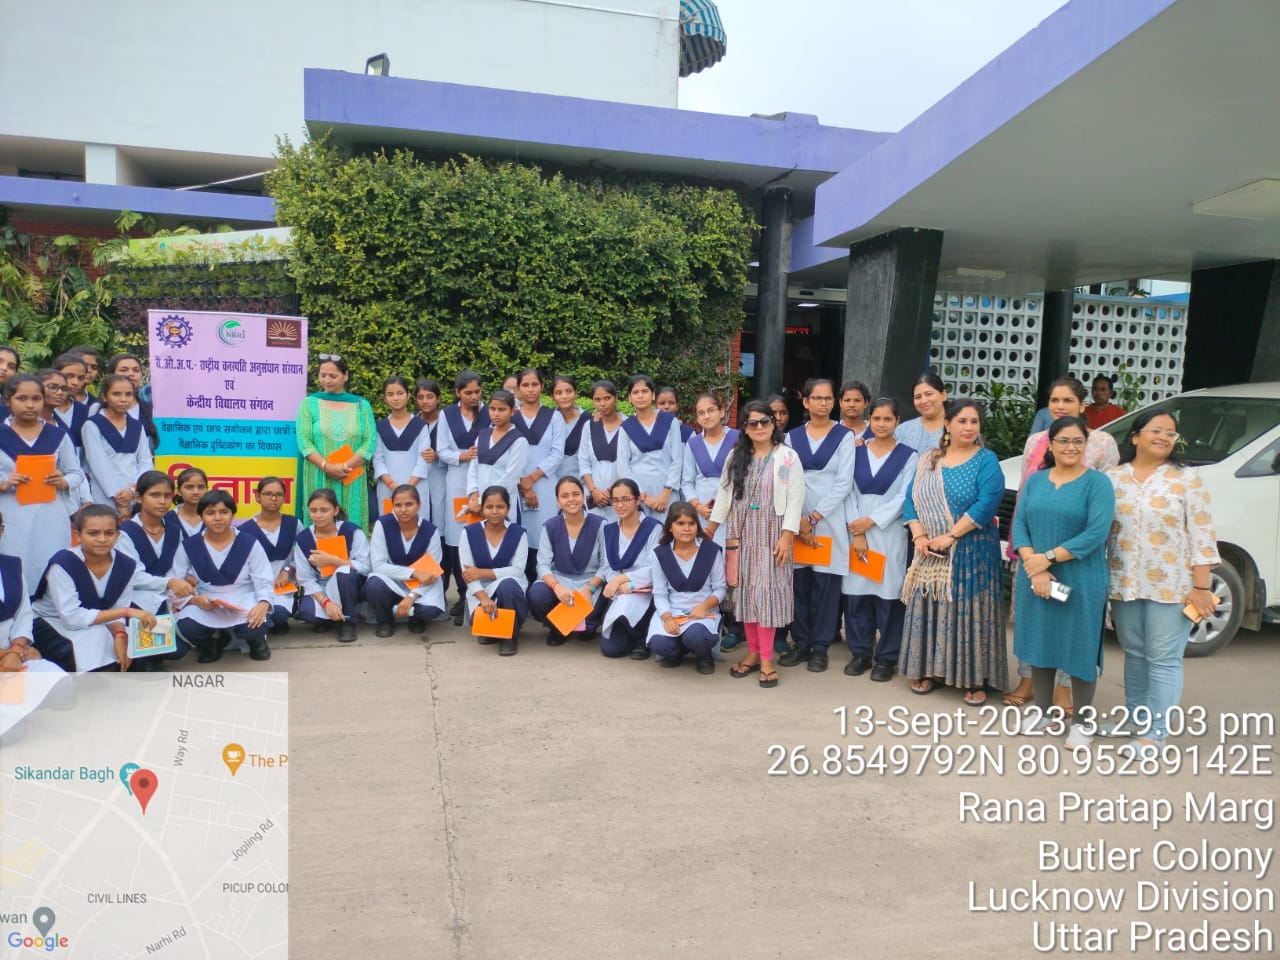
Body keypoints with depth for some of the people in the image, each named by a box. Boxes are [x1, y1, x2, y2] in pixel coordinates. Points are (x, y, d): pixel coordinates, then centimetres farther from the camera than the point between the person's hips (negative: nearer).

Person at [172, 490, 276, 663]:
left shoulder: (250, 543, -3)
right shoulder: (189, 546, 0)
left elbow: (264, 582, -5)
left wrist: (263, 604, -27)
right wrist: (195, 599, -22)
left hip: (244, 605, -1)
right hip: (205, 606, 1)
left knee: (255, 627, -34)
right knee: (186, 624, -31)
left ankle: (256, 641, 10)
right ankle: (212, 642, 8)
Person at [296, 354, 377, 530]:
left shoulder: (361, 405, 8)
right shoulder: (309, 403, 6)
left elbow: (370, 442, -1)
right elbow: (304, 441, -2)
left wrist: (346, 466, -14)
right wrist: (327, 466, -16)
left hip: (351, 480, 1)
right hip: (319, 478, -1)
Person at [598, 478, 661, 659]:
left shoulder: (654, 528, -9)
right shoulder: (608, 531, 8)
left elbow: (654, 570, -14)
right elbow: (607, 568, 2)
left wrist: (622, 578, -21)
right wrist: (619, 585, -19)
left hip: (647, 594, -4)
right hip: (619, 596, 4)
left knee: (627, 604, -37)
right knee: (610, 648, -10)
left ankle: (643, 638, -4)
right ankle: (635, 632, 24)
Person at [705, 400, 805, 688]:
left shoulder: (788, 456, -4)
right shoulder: (736, 456, 9)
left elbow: (795, 498, -8)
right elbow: (724, 492, 11)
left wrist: (787, 535, -15)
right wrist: (711, 527, 7)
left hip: (772, 531, -4)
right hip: (743, 531, 4)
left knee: (767, 590, -5)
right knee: (746, 590, 6)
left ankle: (766, 658, 2)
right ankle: (753, 652, 16)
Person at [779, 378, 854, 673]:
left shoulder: (845, 436, 2)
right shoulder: (792, 437, 9)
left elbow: (844, 483, -4)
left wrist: (814, 518, -9)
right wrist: (798, 519, -9)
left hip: (830, 520, -2)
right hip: (796, 520, 2)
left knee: (825, 583, 0)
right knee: (799, 582, 3)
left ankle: (820, 646, 10)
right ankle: (800, 643, 14)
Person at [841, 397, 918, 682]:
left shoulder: (908, 456, 1)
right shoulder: (856, 452, 8)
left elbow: (904, 498, -5)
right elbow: (850, 493, 4)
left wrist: (871, 520, -11)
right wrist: (857, 532, -6)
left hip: (889, 533, -2)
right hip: (857, 531, 2)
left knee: (888, 593, -1)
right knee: (856, 592, 3)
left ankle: (886, 657, 10)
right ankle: (860, 652, 16)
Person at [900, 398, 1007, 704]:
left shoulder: (986, 461, -4)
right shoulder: (928, 460, 10)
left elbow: (986, 504, -16)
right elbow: (911, 499, 5)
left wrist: (951, 536, -19)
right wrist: (919, 535, -10)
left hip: (971, 553, -4)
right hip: (930, 553, 4)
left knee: (969, 611, -1)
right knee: (929, 610, 8)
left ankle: (975, 679, 9)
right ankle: (929, 671, 21)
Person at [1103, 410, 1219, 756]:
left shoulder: (1187, 480, -3)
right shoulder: (1113, 478, 5)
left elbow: (1202, 536, -5)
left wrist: (1201, 587, -10)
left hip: (1171, 587, -3)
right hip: (1124, 585, 3)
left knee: (1164, 660, 0)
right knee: (1134, 655, 14)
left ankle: (1154, 733, 7)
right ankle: (1135, 719, 28)